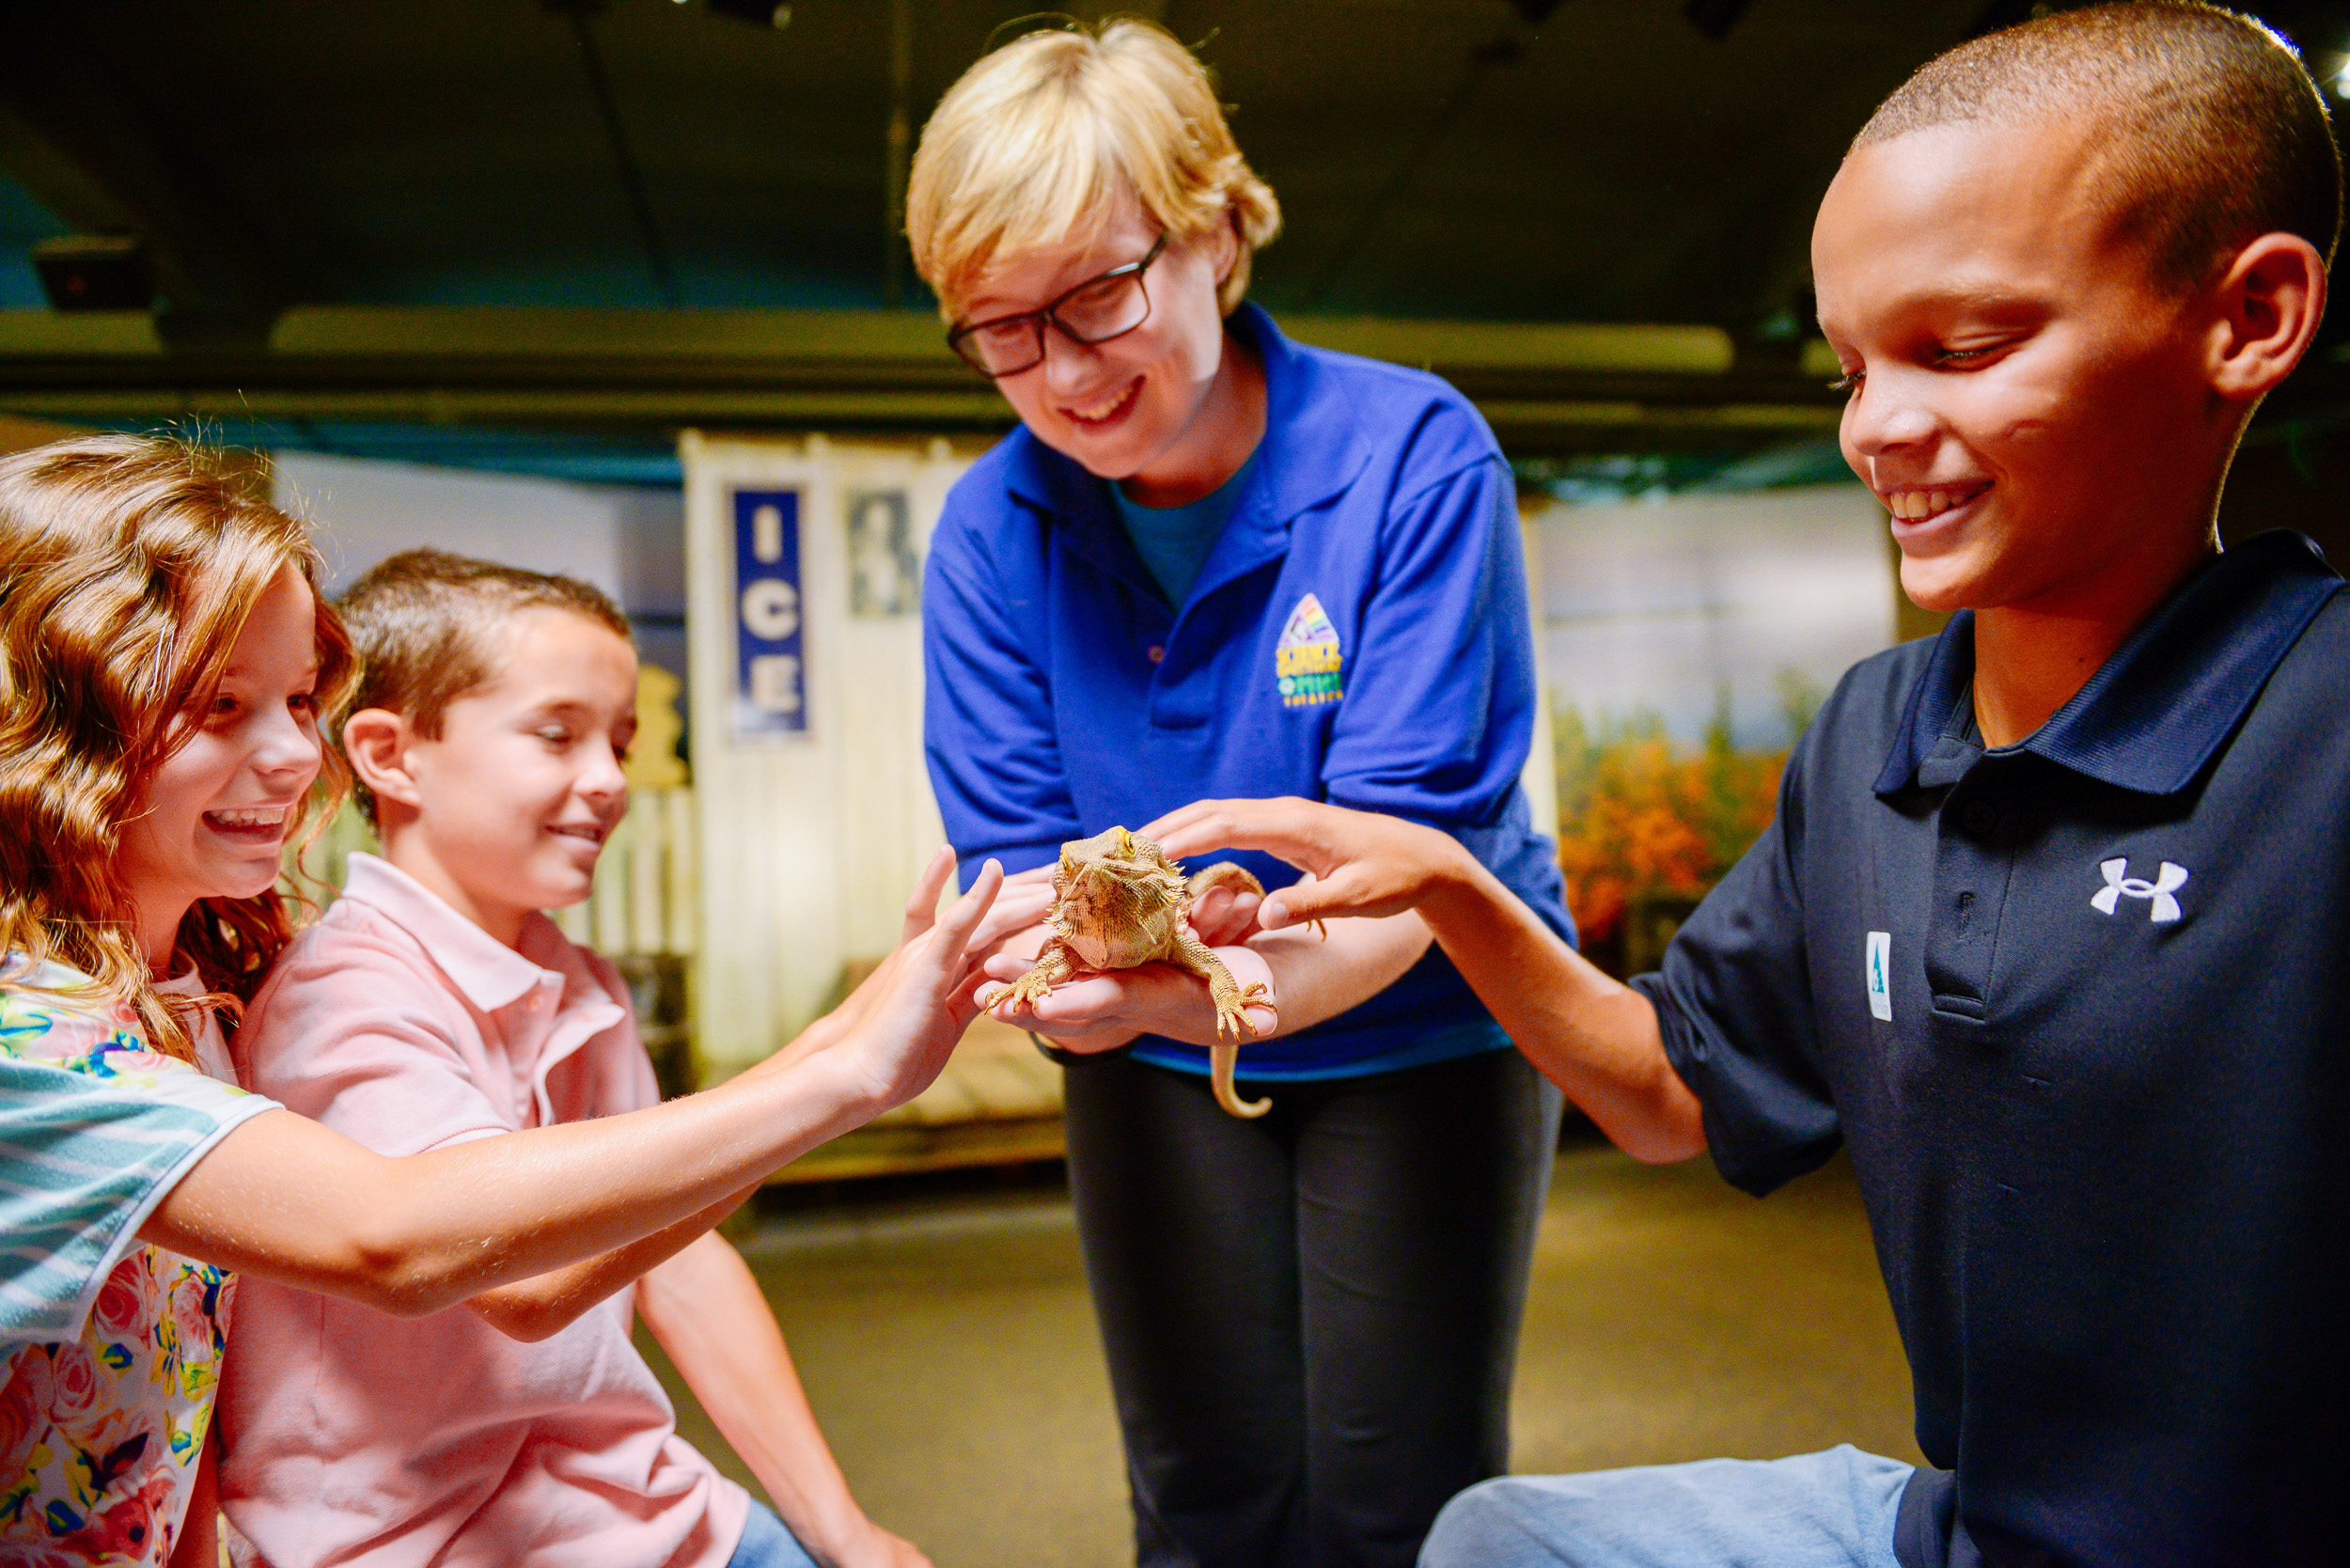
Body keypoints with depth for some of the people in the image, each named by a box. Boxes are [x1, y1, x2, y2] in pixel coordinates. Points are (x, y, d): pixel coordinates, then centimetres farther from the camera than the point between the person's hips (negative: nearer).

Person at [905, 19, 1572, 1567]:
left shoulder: (1416, 453, -21)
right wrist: (1078, 971, -38)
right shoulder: (990, 531, -11)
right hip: (1157, 1069, 3)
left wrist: (1263, 979, -47)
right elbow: (1015, 855, -14)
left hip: (1415, 1033, -2)